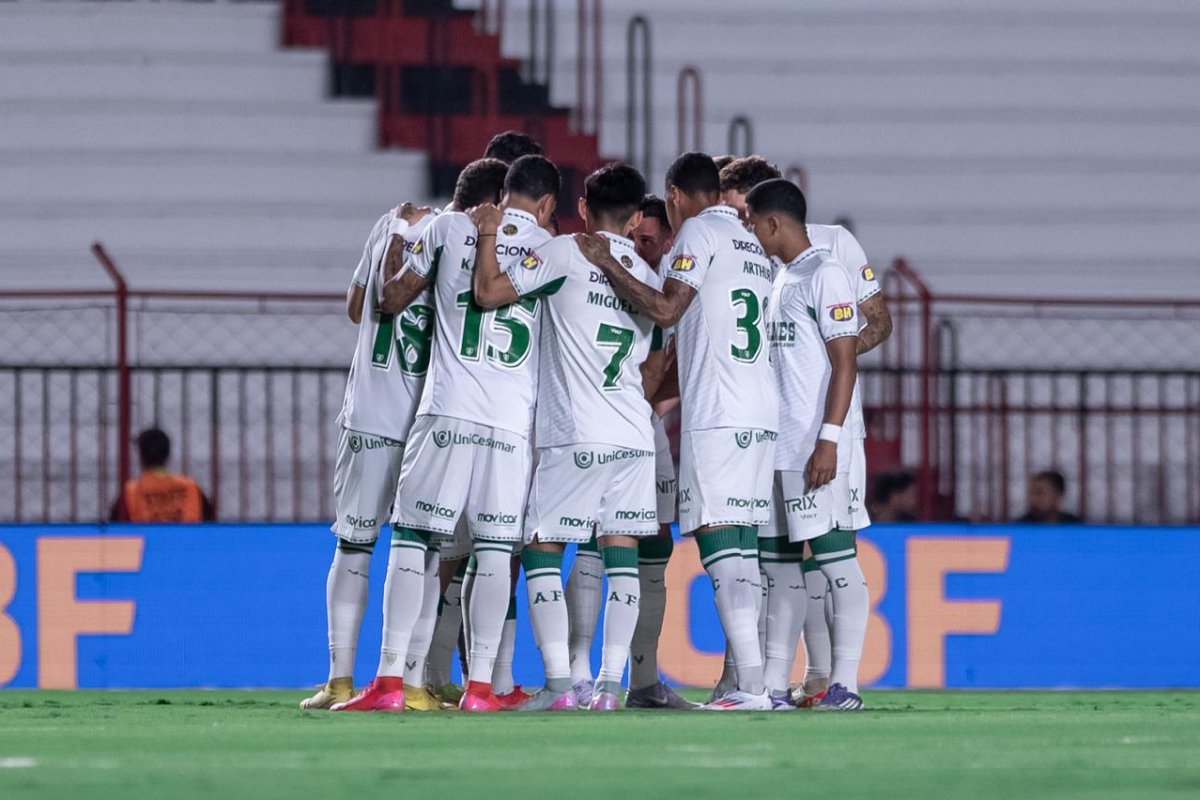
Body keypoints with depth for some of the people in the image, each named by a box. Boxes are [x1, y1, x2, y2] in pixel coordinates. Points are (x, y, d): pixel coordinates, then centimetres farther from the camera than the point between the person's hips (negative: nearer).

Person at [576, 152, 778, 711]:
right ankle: (744, 678, 7)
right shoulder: (755, 246, 23)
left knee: (719, 539, -12)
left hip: (716, 415, -9)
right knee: (741, 548, 9)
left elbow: (666, 310, -11)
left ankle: (751, 683, -21)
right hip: (760, 412, 9)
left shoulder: (699, 231, -2)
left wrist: (606, 264, -3)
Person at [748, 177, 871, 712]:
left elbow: (845, 364, -14)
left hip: (820, 446, -9)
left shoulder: (826, 276, -8)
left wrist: (829, 440, -20)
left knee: (836, 557, -9)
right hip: (779, 447, 9)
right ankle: (773, 683, 11)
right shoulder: (779, 281, 18)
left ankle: (845, 683, -10)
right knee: (781, 565, 9)